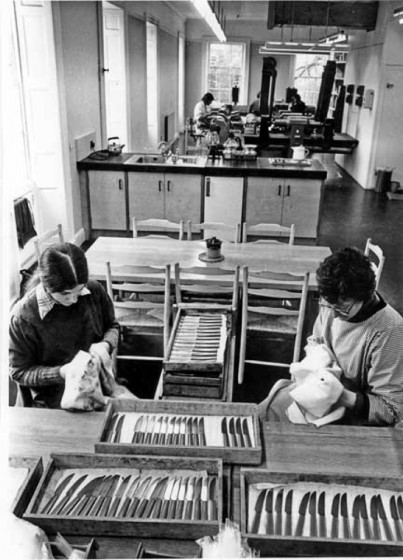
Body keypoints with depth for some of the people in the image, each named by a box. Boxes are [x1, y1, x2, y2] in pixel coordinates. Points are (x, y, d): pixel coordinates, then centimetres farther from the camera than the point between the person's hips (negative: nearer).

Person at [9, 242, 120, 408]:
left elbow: (112, 326, 11)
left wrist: (105, 344, -12)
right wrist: (62, 373, -21)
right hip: (54, 401, -3)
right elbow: (18, 372, -6)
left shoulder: (94, 291, -7)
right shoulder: (22, 317, -17)